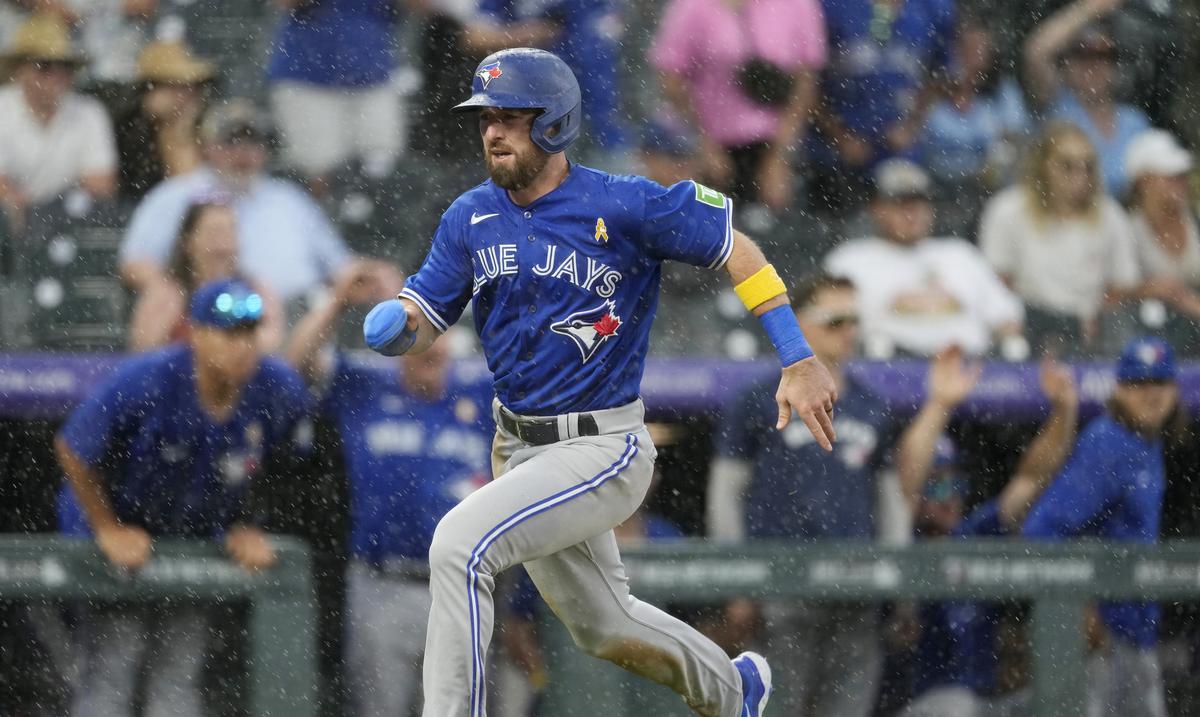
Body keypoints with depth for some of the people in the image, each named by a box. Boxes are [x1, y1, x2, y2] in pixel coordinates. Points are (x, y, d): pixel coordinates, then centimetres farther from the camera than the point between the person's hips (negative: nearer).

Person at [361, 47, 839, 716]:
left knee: (461, 543, -28)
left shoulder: (622, 207, -16)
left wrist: (800, 363, -14)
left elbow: (735, 248, -9)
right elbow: (422, 322, 3)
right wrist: (393, 324, -23)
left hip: (603, 449, -7)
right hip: (520, 450, 7)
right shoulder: (471, 217, 2)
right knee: (604, 625, 23)